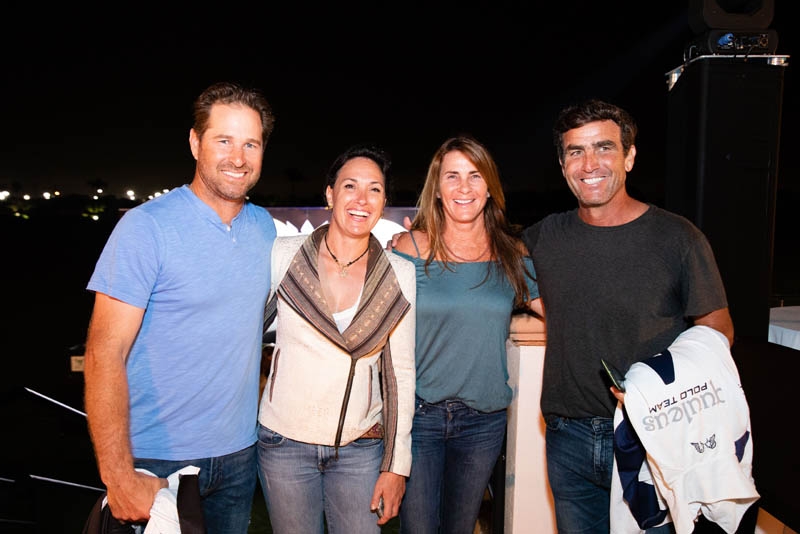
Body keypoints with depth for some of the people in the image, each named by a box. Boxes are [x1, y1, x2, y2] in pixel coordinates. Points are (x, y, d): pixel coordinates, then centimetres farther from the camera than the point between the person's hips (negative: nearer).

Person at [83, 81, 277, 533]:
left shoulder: (265, 227, 1)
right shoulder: (146, 227, -15)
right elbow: (106, 354, -17)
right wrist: (118, 476, -21)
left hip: (239, 452, 5)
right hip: (158, 462, -5)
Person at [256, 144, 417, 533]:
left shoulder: (402, 276, -5)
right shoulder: (283, 254, -8)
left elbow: (401, 373, -1)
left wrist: (396, 464, 0)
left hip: (361, 447, 1)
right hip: (284, 442, 0)